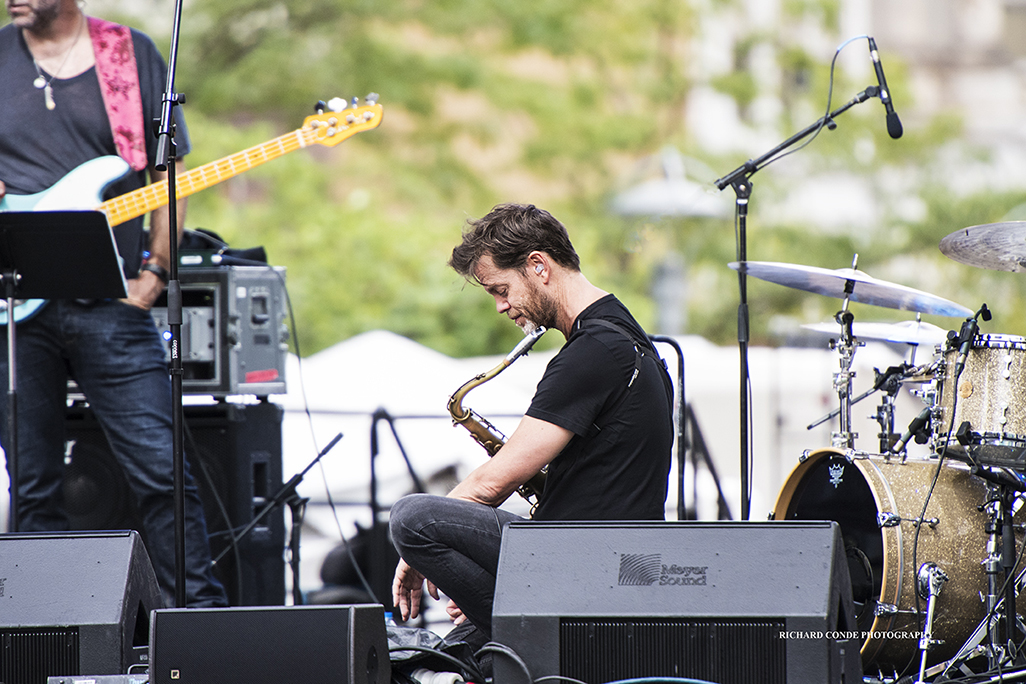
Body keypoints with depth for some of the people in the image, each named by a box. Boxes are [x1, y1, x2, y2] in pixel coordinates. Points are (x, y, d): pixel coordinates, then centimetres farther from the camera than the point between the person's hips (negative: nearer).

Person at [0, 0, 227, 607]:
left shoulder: (132, 55, 6)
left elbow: (170, 174, 8)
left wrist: (154, 275, -1)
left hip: (109, 304, -1)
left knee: (161, 469, -6)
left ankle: (203, 610, 0)